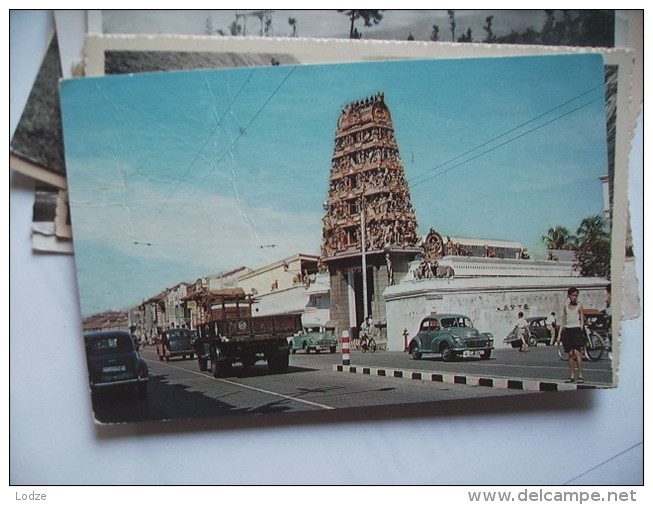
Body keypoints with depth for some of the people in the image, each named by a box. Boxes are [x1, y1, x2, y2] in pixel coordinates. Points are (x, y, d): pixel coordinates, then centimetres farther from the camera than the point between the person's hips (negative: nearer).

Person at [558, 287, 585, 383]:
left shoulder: (579, 306, 2)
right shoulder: (566, 307, 13)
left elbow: (582, 321, 1)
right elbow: (563, 321, 15)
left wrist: (580, 331, -10)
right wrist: (559, 334, 11)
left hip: (576, 330, -4)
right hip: (567, 330, 4)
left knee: (577, 352, -14)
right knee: (570, 354, 5)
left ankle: (580, 375, -11)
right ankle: (572, 376, 9)